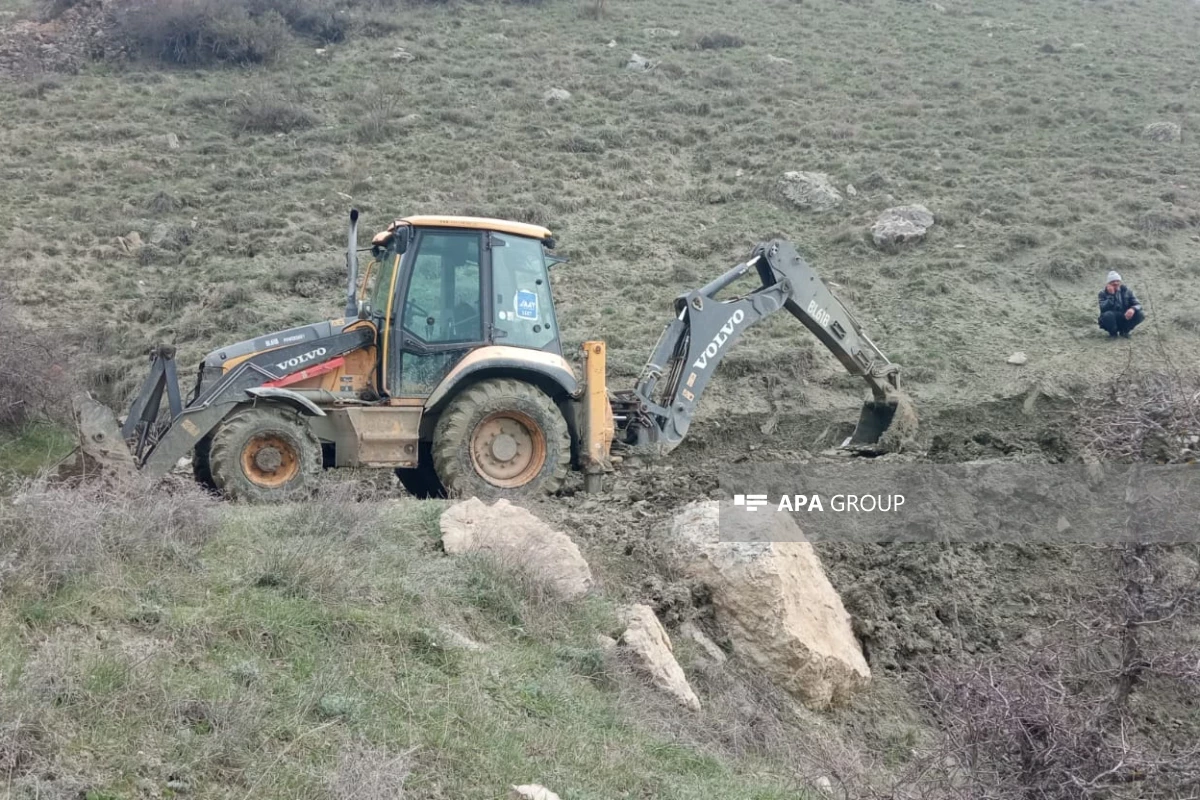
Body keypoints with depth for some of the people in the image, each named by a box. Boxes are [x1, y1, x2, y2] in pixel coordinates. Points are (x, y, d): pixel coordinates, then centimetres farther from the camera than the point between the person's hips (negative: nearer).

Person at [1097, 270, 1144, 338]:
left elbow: (1137, 304, -3)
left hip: (1125, 319, 3)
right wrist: (1111, 295, -27)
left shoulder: (1126, 290, 1)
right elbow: (1103, 309, -21)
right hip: (1112, 321, -3)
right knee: (1108, 314, -37)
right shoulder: (1103, 293, -7)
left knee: (1140, 315, -23)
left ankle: (1124, 331, 3)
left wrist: (1133, 309, -28)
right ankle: (1113, 333, -5)